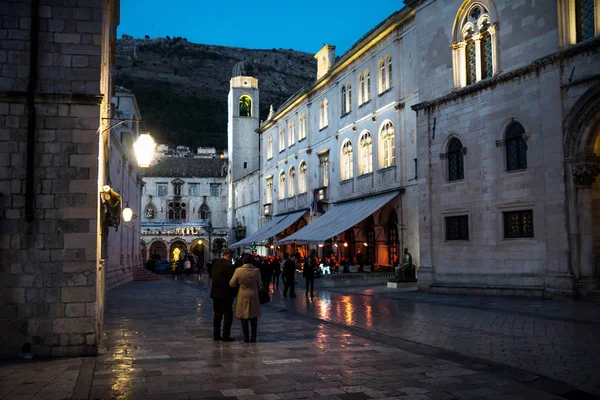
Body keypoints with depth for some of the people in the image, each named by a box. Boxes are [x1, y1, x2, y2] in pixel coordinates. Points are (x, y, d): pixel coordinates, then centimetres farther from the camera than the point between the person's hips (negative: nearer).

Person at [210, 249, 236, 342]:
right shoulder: (228, 265, -17)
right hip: (225, 294, -8)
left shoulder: (216, 264, 7)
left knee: (217, 314, 15)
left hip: (215, 293, 8)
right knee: (228, 314, 1)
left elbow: (213, 277, 13)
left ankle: (216, 335, 19)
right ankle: (225, 336, 0)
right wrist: (234, 292, -2)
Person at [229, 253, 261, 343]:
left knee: (244, 317, 10)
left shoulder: (238, 270, -14)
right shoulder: (256, 271, -11)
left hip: (243, 296, -1)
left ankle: (246, 337, 11)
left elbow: (232, 284, -5)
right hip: (254, 295, 1)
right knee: (254, 317, 14)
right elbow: (258, 284, 0)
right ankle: (253, 337, 16)